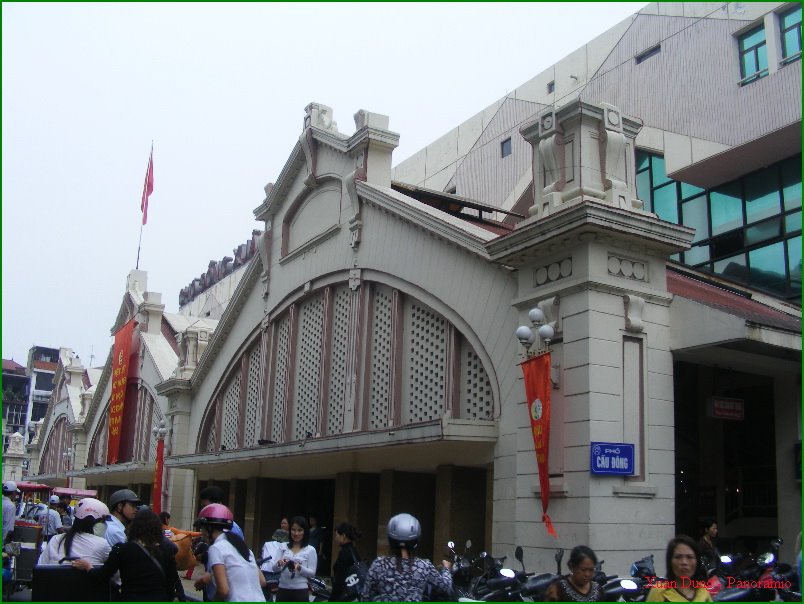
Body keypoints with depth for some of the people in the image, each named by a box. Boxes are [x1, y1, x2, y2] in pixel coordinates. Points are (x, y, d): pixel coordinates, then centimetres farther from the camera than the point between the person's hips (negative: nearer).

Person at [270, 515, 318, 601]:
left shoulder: (310, 550, -1)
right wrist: (279, 563, -18)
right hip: (283, 590, 3)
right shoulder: (284, 547, 7)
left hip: (300, 591, -3)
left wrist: (300, 568, -22)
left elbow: (312, 573, -4)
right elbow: (274, 568, 5)